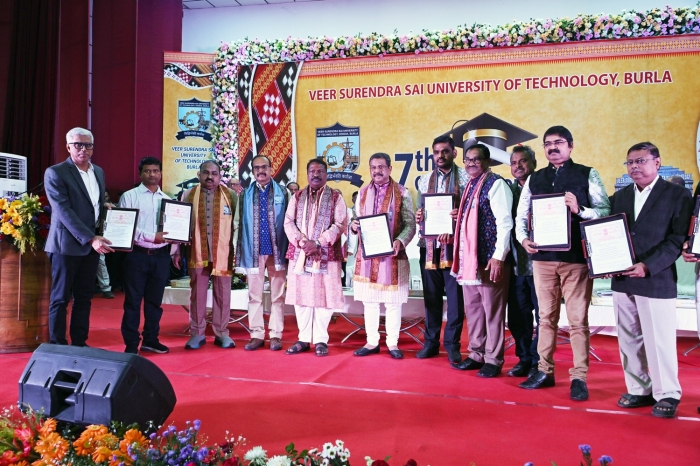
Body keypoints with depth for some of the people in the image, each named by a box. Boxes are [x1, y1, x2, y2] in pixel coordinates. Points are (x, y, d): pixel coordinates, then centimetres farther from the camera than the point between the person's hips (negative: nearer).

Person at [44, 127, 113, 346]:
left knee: (84, 298, 11)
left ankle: (79, 343, 20)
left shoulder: (98, 172, 12)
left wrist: (98, 237, 7)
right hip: (67, 244, -6)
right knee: (61, 298, 3)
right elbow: (64, 211, -17)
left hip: (93, 243, 6)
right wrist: (90, 239, -24)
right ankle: (57, 345, 12)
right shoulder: (55, 173, -8)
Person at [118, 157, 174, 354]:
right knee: (133, 301, 2)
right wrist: (151, 236, -15)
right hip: (137, 255, -4)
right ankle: (131, 344, 11)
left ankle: (150, 340, 24)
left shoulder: (167, 199, 12)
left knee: (154, 301, 12)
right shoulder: (130, 196, -1)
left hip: (161, 256, 4)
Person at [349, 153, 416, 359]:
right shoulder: (363, 193, 12)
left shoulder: (402, 193, -1)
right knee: (369, 301, 9)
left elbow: (410, 224, -5)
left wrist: (400, 241, -22)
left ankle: (392, 343, 16)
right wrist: (353, 226, -9)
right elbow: (357, 220, 15)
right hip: (367, 255, 4)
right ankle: (372, 342, 19)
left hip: (392, 255, -3)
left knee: (393, 302, 4)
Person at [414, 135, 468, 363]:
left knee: (455, 296, 2)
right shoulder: (424, 180, 12)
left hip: (454, 245, -3)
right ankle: (431, 342, 21)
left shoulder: (465, 178, 0)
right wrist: (418, 216, -9)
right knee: (431, 295, 10)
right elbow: (420, 211, 14)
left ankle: (452, 344, 14)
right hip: (429, 245, 4)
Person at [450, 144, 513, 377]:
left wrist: (498, 256, -20)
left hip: (489, 258, -8)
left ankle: (493, 360, 12)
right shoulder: (470, 186, 16)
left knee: (492, 310, 2)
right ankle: (476, 355, 25)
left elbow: (505, 222, -15)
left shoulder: (495, 184, -8)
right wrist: (461, 256, 15)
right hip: (469, 257, 8)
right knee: (472, 308, 13)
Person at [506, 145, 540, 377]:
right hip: (516, 264, 5)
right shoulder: (509, 190, 11)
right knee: (517, 315, 11)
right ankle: (524, 358, 24)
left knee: (542, 315, 4)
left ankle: (538, 362, 15)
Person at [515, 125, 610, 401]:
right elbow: (521, 215, 13)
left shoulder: (587, 175, 3)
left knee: (578, 320, 0)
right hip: (542, 257, 4)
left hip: (577, 257, -3)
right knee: (546, 317, 11)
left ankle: (579, 378, 10)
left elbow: (605, 211, -5)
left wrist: (579, 210, -21)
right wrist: (523, 238, -3)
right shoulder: (534, 179, 13)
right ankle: (545, 371, 21)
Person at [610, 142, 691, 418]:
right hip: (622, 280, 5)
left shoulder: (678, 194, -1)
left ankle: (667, 395, 15)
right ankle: (638, 390, 22)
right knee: (629, 340, 10)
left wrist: (647, 265, -18)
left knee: (659, 341, 0)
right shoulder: (619, 196, 15)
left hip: (656, 280, -5)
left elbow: (679, 238, -8)